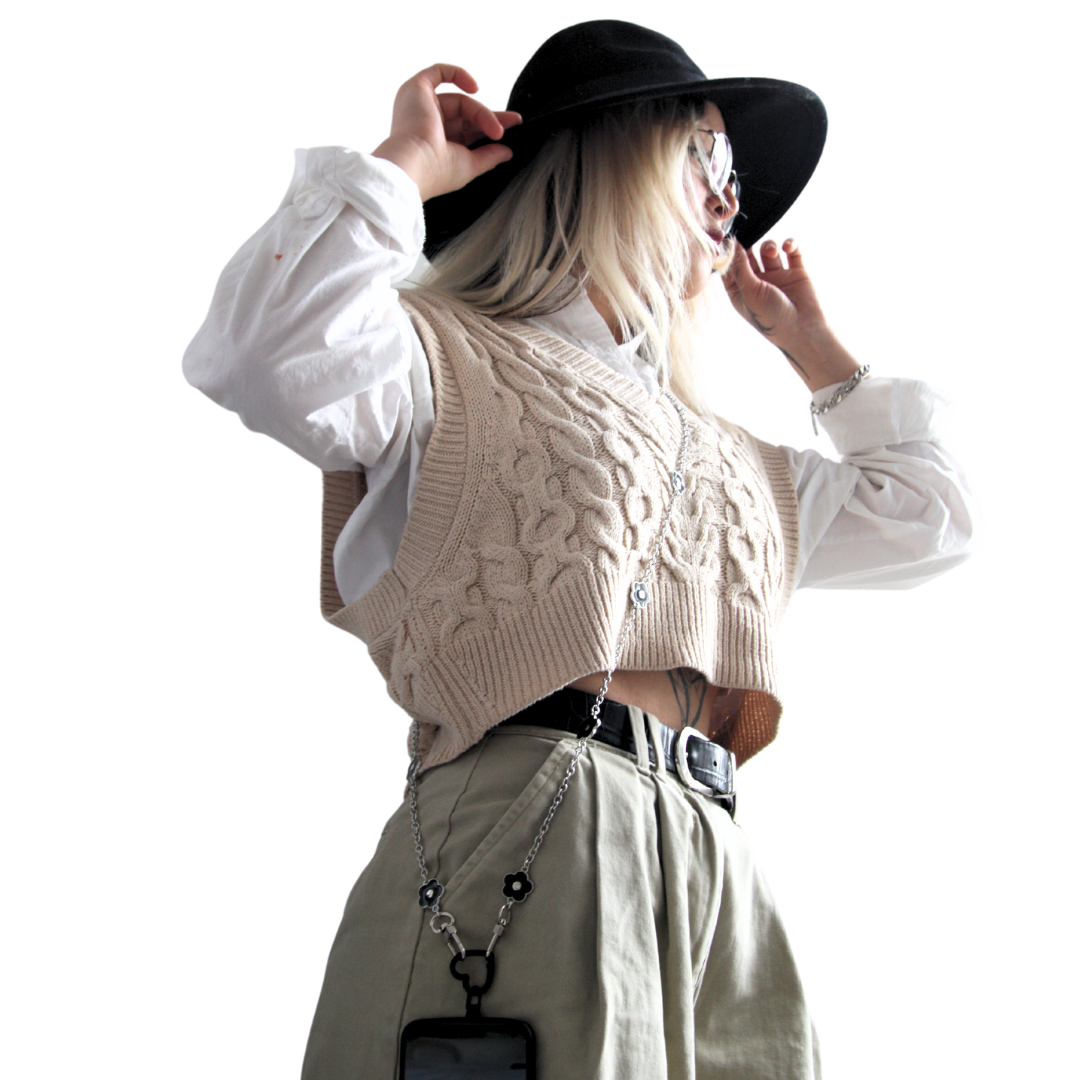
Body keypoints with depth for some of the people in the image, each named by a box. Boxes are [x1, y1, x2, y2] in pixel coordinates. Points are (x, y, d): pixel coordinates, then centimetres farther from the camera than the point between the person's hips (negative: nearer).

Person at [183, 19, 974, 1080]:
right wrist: (403, 166, -3)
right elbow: (266, 357, -16)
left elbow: (928, 517, 37)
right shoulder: (455, 358, 5)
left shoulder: (740, 470, 28)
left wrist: (809, 344, 37)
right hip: (529, 842, -7)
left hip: (717, 874, 7)